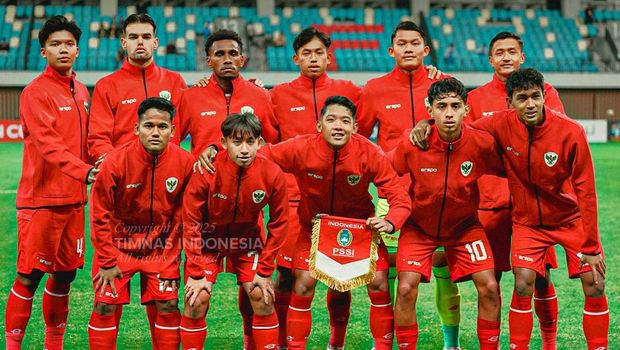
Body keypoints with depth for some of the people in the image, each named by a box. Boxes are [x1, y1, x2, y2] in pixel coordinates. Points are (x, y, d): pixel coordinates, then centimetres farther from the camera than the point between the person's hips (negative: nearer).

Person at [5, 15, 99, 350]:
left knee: (66, 273, 12)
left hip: (73, 197, 7)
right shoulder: (35, 92, -9)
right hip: (41, 199, -7)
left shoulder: (81, 91, 13)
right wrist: (84, 171, -31)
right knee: (29, 275, -3)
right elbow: (48, 144, -20)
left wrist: (98, 172, 1)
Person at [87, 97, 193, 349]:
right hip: (118, 243, -2)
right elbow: (100, 215, -11)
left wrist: (173, 251, -3)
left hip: (161, 248, 2)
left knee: (168, 306, 0)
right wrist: (107, 261, -9)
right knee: (105, 306, -3)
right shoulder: (116, 161, -20)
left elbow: (182, 212, -4)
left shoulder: (185, 162, -15)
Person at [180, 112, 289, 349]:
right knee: (197, 299, -10)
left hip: (247, 239, 2)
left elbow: (279, 223, -8)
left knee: (263, 296, -4)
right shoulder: (206, 172, -27)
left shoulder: (272, 174, -23)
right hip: (208, 237, -1)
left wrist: (264, 271, -7)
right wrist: (197, 273, -14)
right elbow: (191, 222, -16)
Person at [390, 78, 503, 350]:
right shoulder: (412, 143, -21)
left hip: (465, 225, 1)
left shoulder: (482, 143, -20)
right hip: (419, 226, -1)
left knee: (489, 287, -9)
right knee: (406, 289, -14)